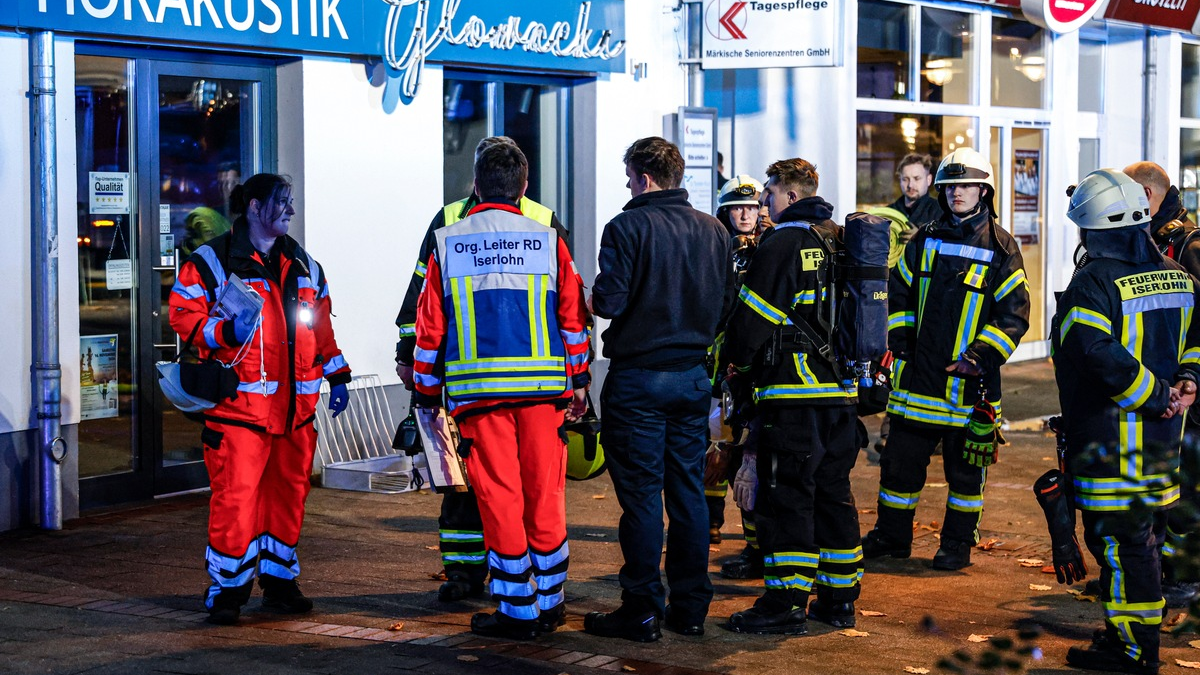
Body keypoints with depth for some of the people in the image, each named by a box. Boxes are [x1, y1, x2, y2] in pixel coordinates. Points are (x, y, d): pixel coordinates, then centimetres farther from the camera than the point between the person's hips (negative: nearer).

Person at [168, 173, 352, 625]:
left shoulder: (303, 265, 17)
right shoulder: (212, 261, -2)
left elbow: (322, 328, 23)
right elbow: (183, 315, -7)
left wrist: (336, 378, 19)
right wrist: (226, 332, -21)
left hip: (296, 406, 6)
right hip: (240, 403, -6)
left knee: (288, 491, 10)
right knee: (235, 496, -10)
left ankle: (278, 580, 23)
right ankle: (227, 589, 2)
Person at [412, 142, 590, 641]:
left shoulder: (447, 243, 4)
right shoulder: (547, 240, 4)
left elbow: (430, 326, 6)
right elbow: (573, 318, 6)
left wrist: (427, 393, 14)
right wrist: (578, 383, 15)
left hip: (477, 389, -1)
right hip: (543, 386, 1)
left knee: (500, 497, 2)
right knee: (545, 493, 9)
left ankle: (519, 611, 5)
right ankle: (549, 602, 18)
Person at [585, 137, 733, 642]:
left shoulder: (627, 228, -13)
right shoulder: (713, 231, 5)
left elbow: (608, 302, -17)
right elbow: (726, 302, 10)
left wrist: (592, 298, 4)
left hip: (638, 377, -6)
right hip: (693, 377, 6)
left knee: (641, 494, -1)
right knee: (688, 490, 11)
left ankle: (642, 610, 4)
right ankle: (690, 608, 16)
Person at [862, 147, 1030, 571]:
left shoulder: (1001, 249, -4)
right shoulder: (925, 241, 9)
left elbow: (1014, 313, -7)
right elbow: (898, 293, 17)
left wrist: (979, 357, -15)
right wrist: (900, 342, 6)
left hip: (968, 382, -4)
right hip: (918, 375, 4)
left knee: (966, 468, 5)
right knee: (900, 459, 8)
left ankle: (957, 544, 17)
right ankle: (892, 536, 21)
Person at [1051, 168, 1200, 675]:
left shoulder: (1094, 282, -16)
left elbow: (1100, 355, -28)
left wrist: (1155, 395, -18)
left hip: (1109, 440, -8)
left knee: (1118, 541, -1)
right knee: (1145, 535, 18)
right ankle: (1140, 634, 30)